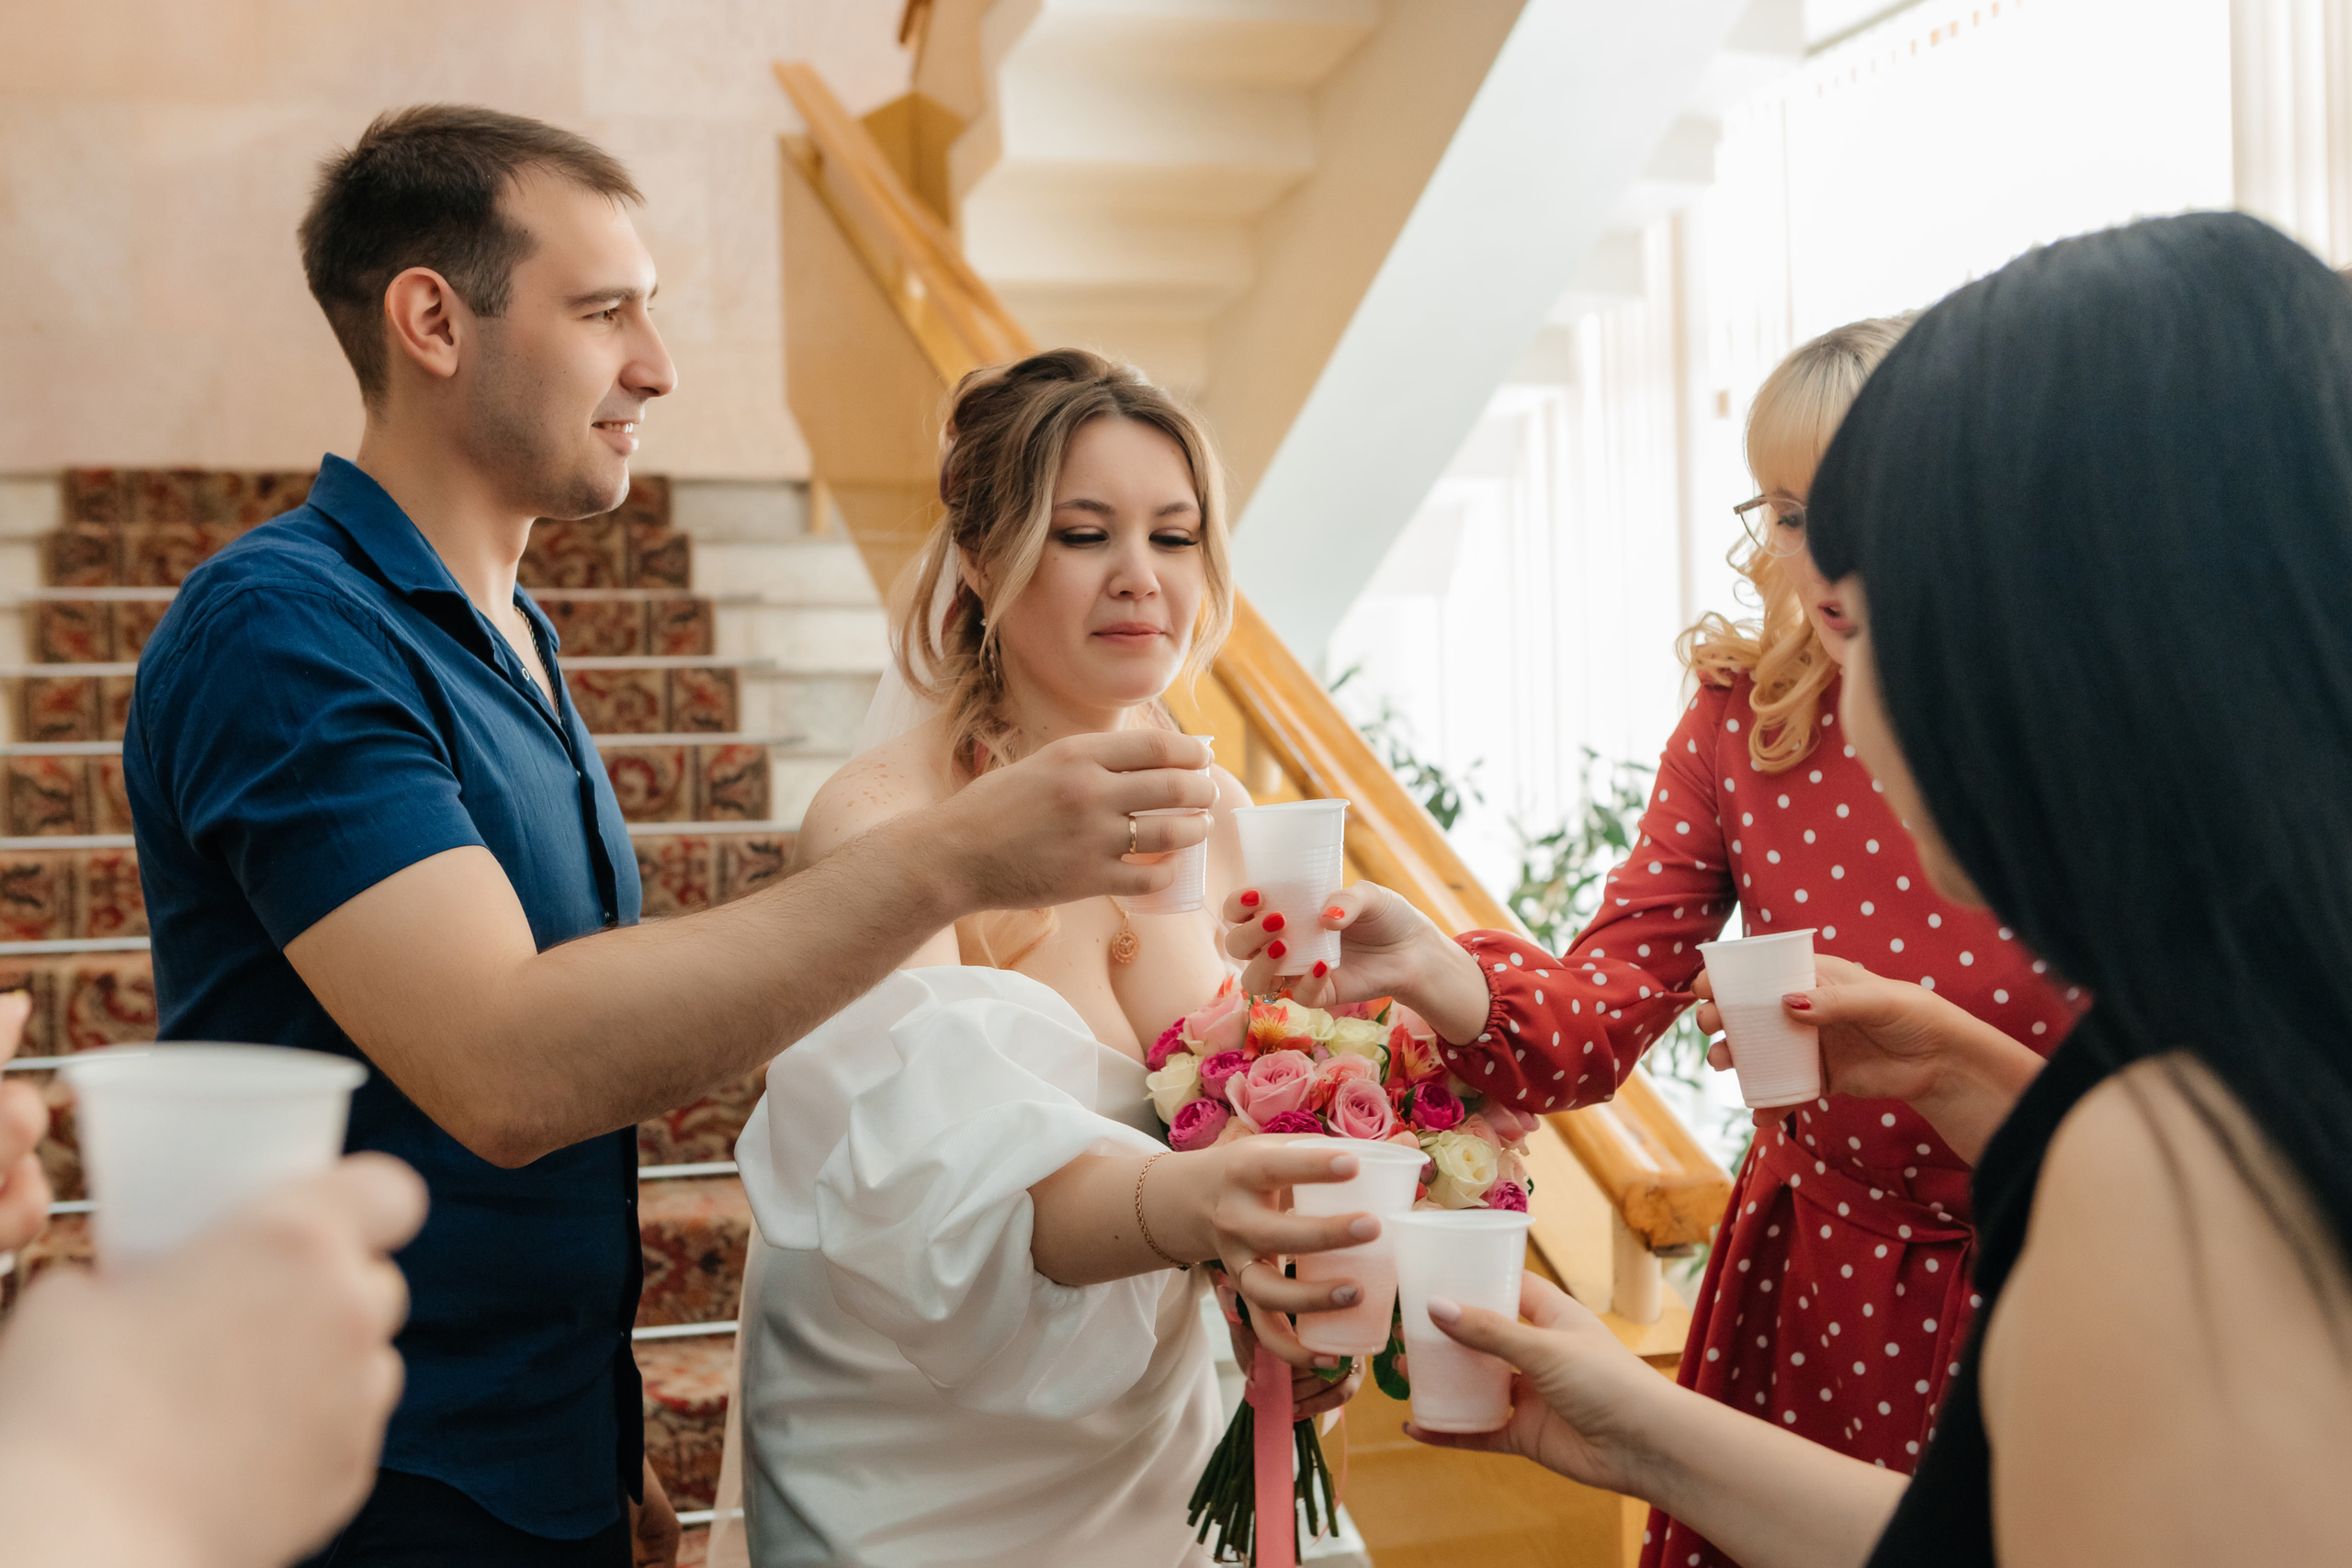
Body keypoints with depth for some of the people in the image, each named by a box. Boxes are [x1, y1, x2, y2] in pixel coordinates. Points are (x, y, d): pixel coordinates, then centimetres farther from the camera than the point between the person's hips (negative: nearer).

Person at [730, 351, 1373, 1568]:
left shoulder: (1212, 815, -4)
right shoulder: (882, 822, -22)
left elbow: (1250, 1108, -1)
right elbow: (953, 1181, -34)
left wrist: (1271, 1274, -21)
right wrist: (1176, 1206, -52)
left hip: (1156, 1444, 5)